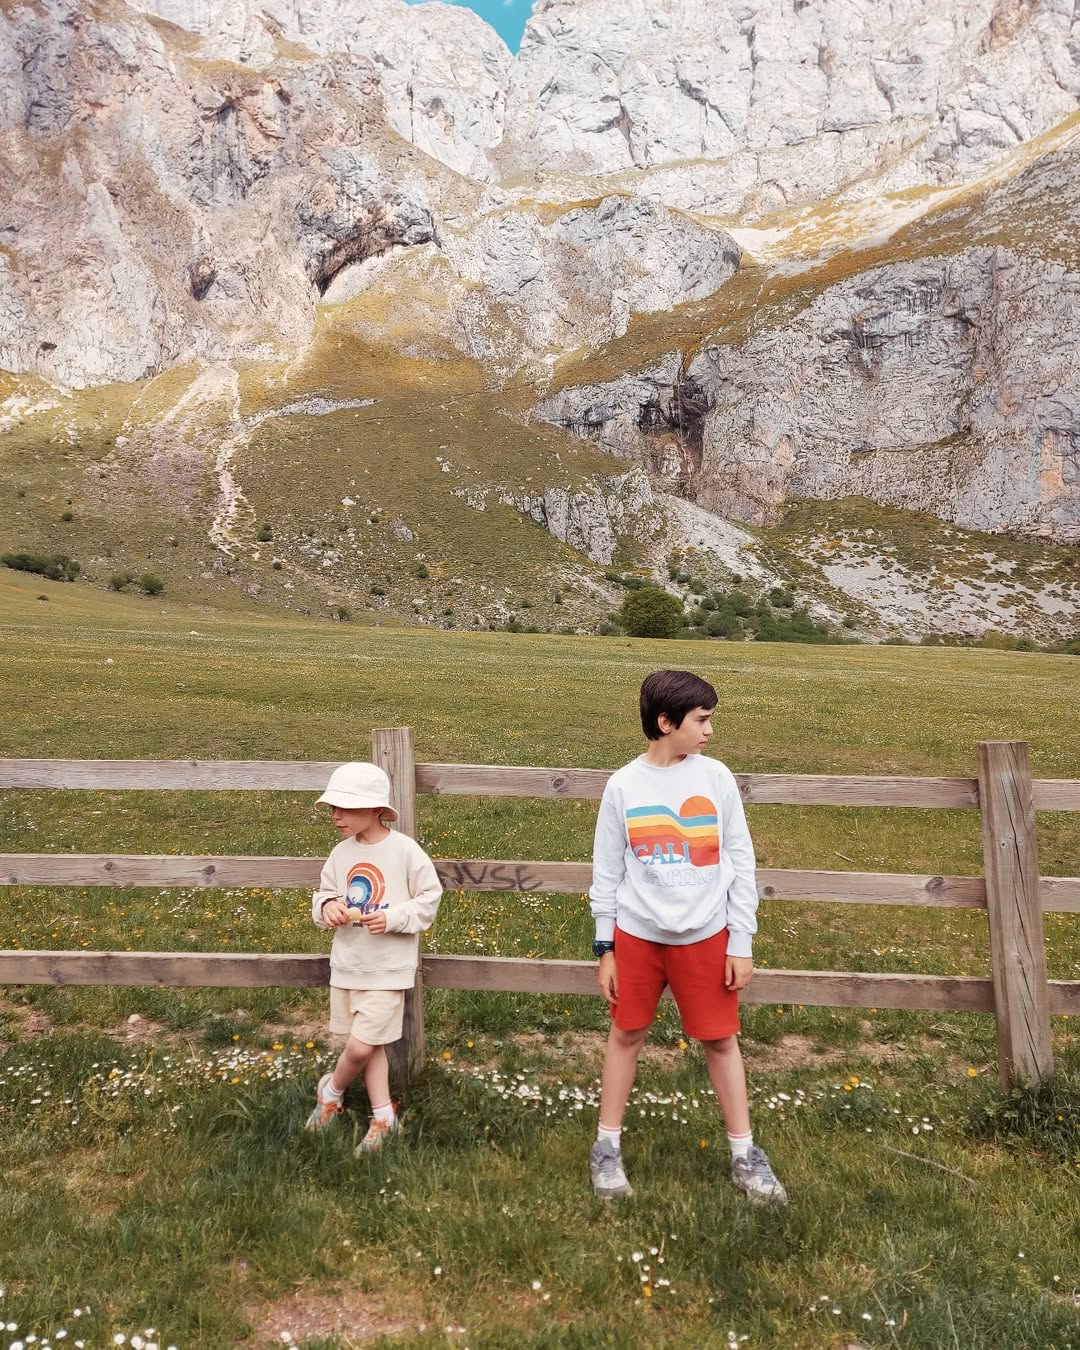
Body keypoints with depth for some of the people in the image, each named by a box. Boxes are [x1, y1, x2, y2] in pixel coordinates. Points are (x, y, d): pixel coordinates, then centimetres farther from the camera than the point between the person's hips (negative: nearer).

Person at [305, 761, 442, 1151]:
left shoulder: (405, 851, -15)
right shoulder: (342, 853, 0)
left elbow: (429, 898, -8)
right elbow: (324, 893, 11)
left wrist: (392, 917, -21)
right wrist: (328, 906, -12)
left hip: (387, 967, -5)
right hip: (347, 962, 5)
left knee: (360, 1047, -5)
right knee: (369, 1046, 14)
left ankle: (331, 1090, 27)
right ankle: (383, 1118, 30)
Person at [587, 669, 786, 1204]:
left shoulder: (715, 777, -5)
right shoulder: (623, 785, -6)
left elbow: (740, 863, 0)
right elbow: (606, 874, 1)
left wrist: (742, 942, -2)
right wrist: (605, 948, 1)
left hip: (705, 936, 0)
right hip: (637, 935, 0)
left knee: (720, 1040, 10)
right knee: (626, 1035, 12)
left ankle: (745, 1154, 26)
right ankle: (608, 1148, 28)